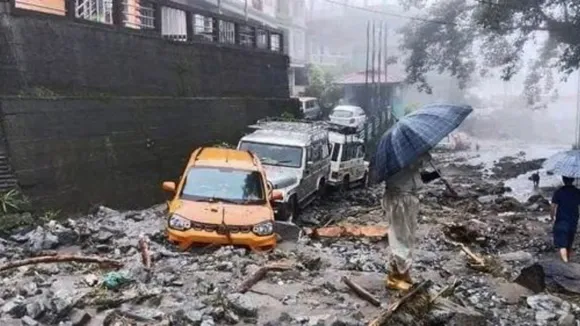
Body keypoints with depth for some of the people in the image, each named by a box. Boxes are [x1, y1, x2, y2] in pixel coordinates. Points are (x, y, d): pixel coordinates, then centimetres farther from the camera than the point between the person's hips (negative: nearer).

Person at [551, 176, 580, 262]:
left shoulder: (559, 192, -12)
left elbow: (553, 208, -12)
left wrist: (552, 217, 4)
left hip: (561, 222, -4)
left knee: (562, 245, -2)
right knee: (569, 245, 19)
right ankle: (568, 261, 30)